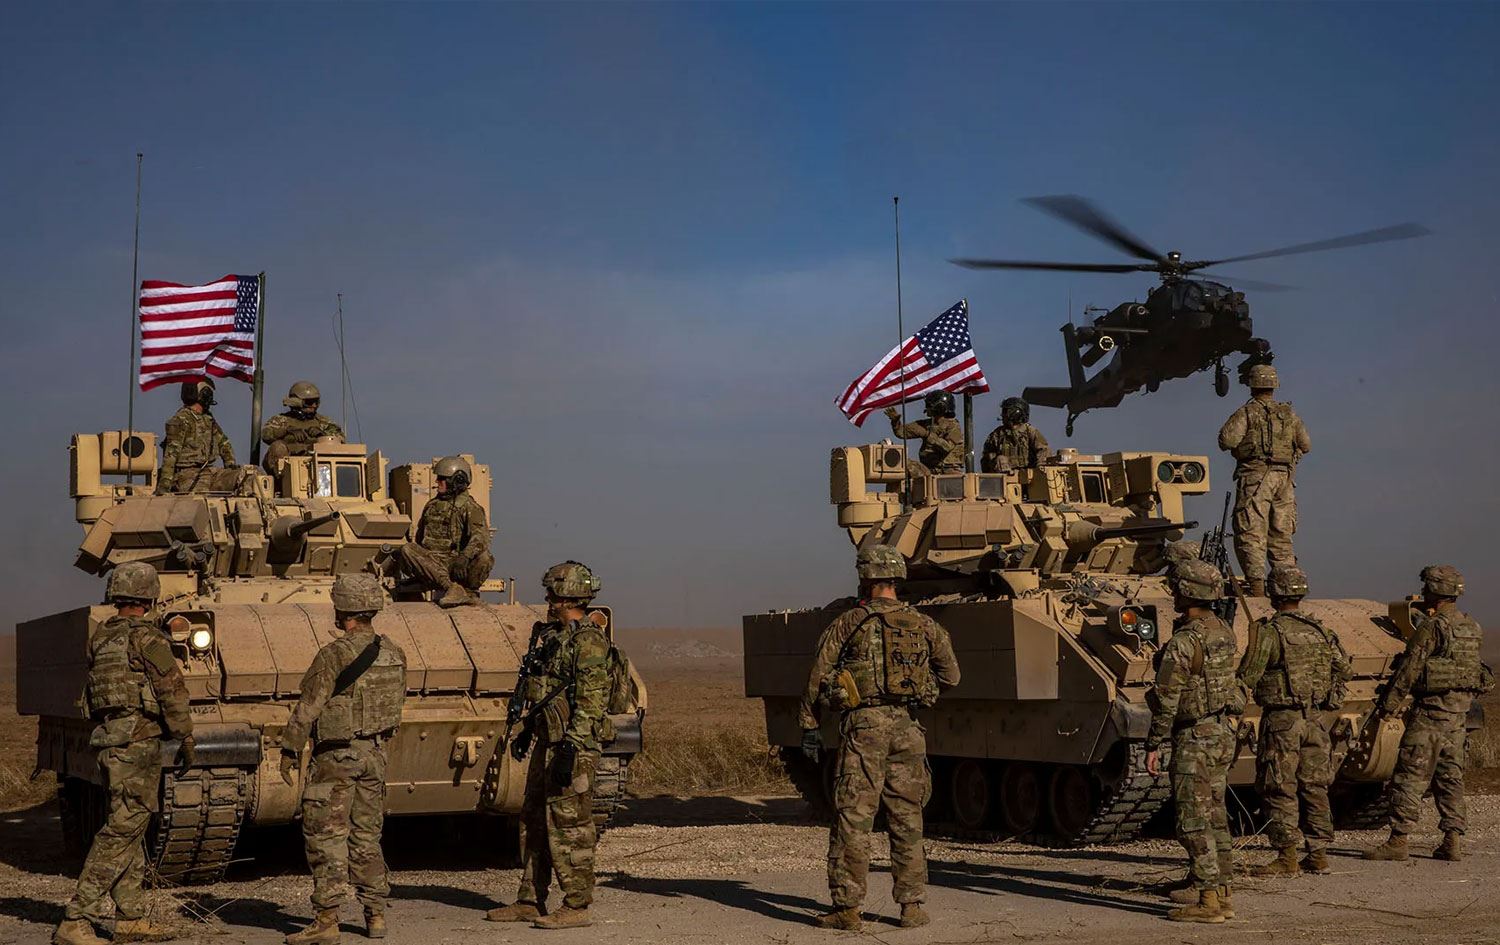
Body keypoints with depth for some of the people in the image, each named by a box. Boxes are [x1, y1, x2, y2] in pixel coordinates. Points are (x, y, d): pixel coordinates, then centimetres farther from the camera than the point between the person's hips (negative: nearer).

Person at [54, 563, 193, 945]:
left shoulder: (100, 637, 13)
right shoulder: (146, 635, -10)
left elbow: (91, 696, 17)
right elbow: (172, 691, -12)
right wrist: (186, 737, -2)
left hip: (107, 739, 8)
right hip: (138, 742, -8)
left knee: (131, 830, 15)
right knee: (121, 831, -8)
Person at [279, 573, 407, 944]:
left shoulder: (334, 655, -17)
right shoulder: (393, 653, 4)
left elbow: (307, 709, -15)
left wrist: (289, 751, -5)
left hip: (336, 756, -7)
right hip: (375, 754, 7)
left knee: (326, 836, -2)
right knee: (367, 835, 15)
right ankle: (376, 915, 18)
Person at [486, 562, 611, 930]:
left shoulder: (589, 640, -14)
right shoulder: (554, 636, 16)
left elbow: (592, 699, -21)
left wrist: (571, 747, -25)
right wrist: (526, 733, 24)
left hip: (574, 745, -10)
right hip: (547, 741, 10)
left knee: (569, 826, -6)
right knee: (533, 822, 14)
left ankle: (577, 907, 1)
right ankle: (530, 902, 22)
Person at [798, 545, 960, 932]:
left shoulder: (847, 624, 0)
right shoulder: (923, 625, 9)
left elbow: (817, 678, -2)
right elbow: (951, 675, 15)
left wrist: (810, 727, 3)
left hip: (863, 725, -3)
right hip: (907, 726, 3)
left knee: (853, 819, 0)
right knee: (907, 820, 11)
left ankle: (847, 908, -1)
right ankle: (912, 906, 13)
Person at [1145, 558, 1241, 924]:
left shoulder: (1182, 642, -19)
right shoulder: (1224, 633, 7)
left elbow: (1166, 699, -17)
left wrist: (1153, 745, -11)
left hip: (1194, 739, -9)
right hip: (1223, 732, 9)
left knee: (1194, 821, -5)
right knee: (1215, 817, 14)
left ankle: (1208, 900, -6)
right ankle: (1221, 892, 19)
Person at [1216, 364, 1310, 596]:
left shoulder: (1247, 412, -3)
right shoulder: (1289, 414, 13)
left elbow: (1226, 439, -14)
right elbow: (1306, 444, 19)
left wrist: (1238, 449, 7)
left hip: (1255, 476, -5)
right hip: (1284, 478, 5)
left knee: (1251, 533, -5)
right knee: (1281, 534, 12)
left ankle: (1256, 584, -15)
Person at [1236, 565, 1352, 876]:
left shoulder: (1269, 631, -12)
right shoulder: (1320, 630, 9)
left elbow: (1246, 678, -13)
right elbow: (1346, 670, 16)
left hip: (1282, 720, -6)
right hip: (1317, 721, 6)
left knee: (1280, 791, -1)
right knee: (1315, 787, 12)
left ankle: (1287, 857, -3)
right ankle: (1319, 854, 15)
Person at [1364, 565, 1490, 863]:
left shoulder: (1432, 627, -14)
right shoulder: (1470, 627, 11)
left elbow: (1408, 670, -14)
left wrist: (1387, 704, -9)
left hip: (1431, 710, -8)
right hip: (1459, 710, 8)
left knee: (1410, 776, -5)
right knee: (1450, 776, 12)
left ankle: (1398, 841, -5)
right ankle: (1453, 841, 11)